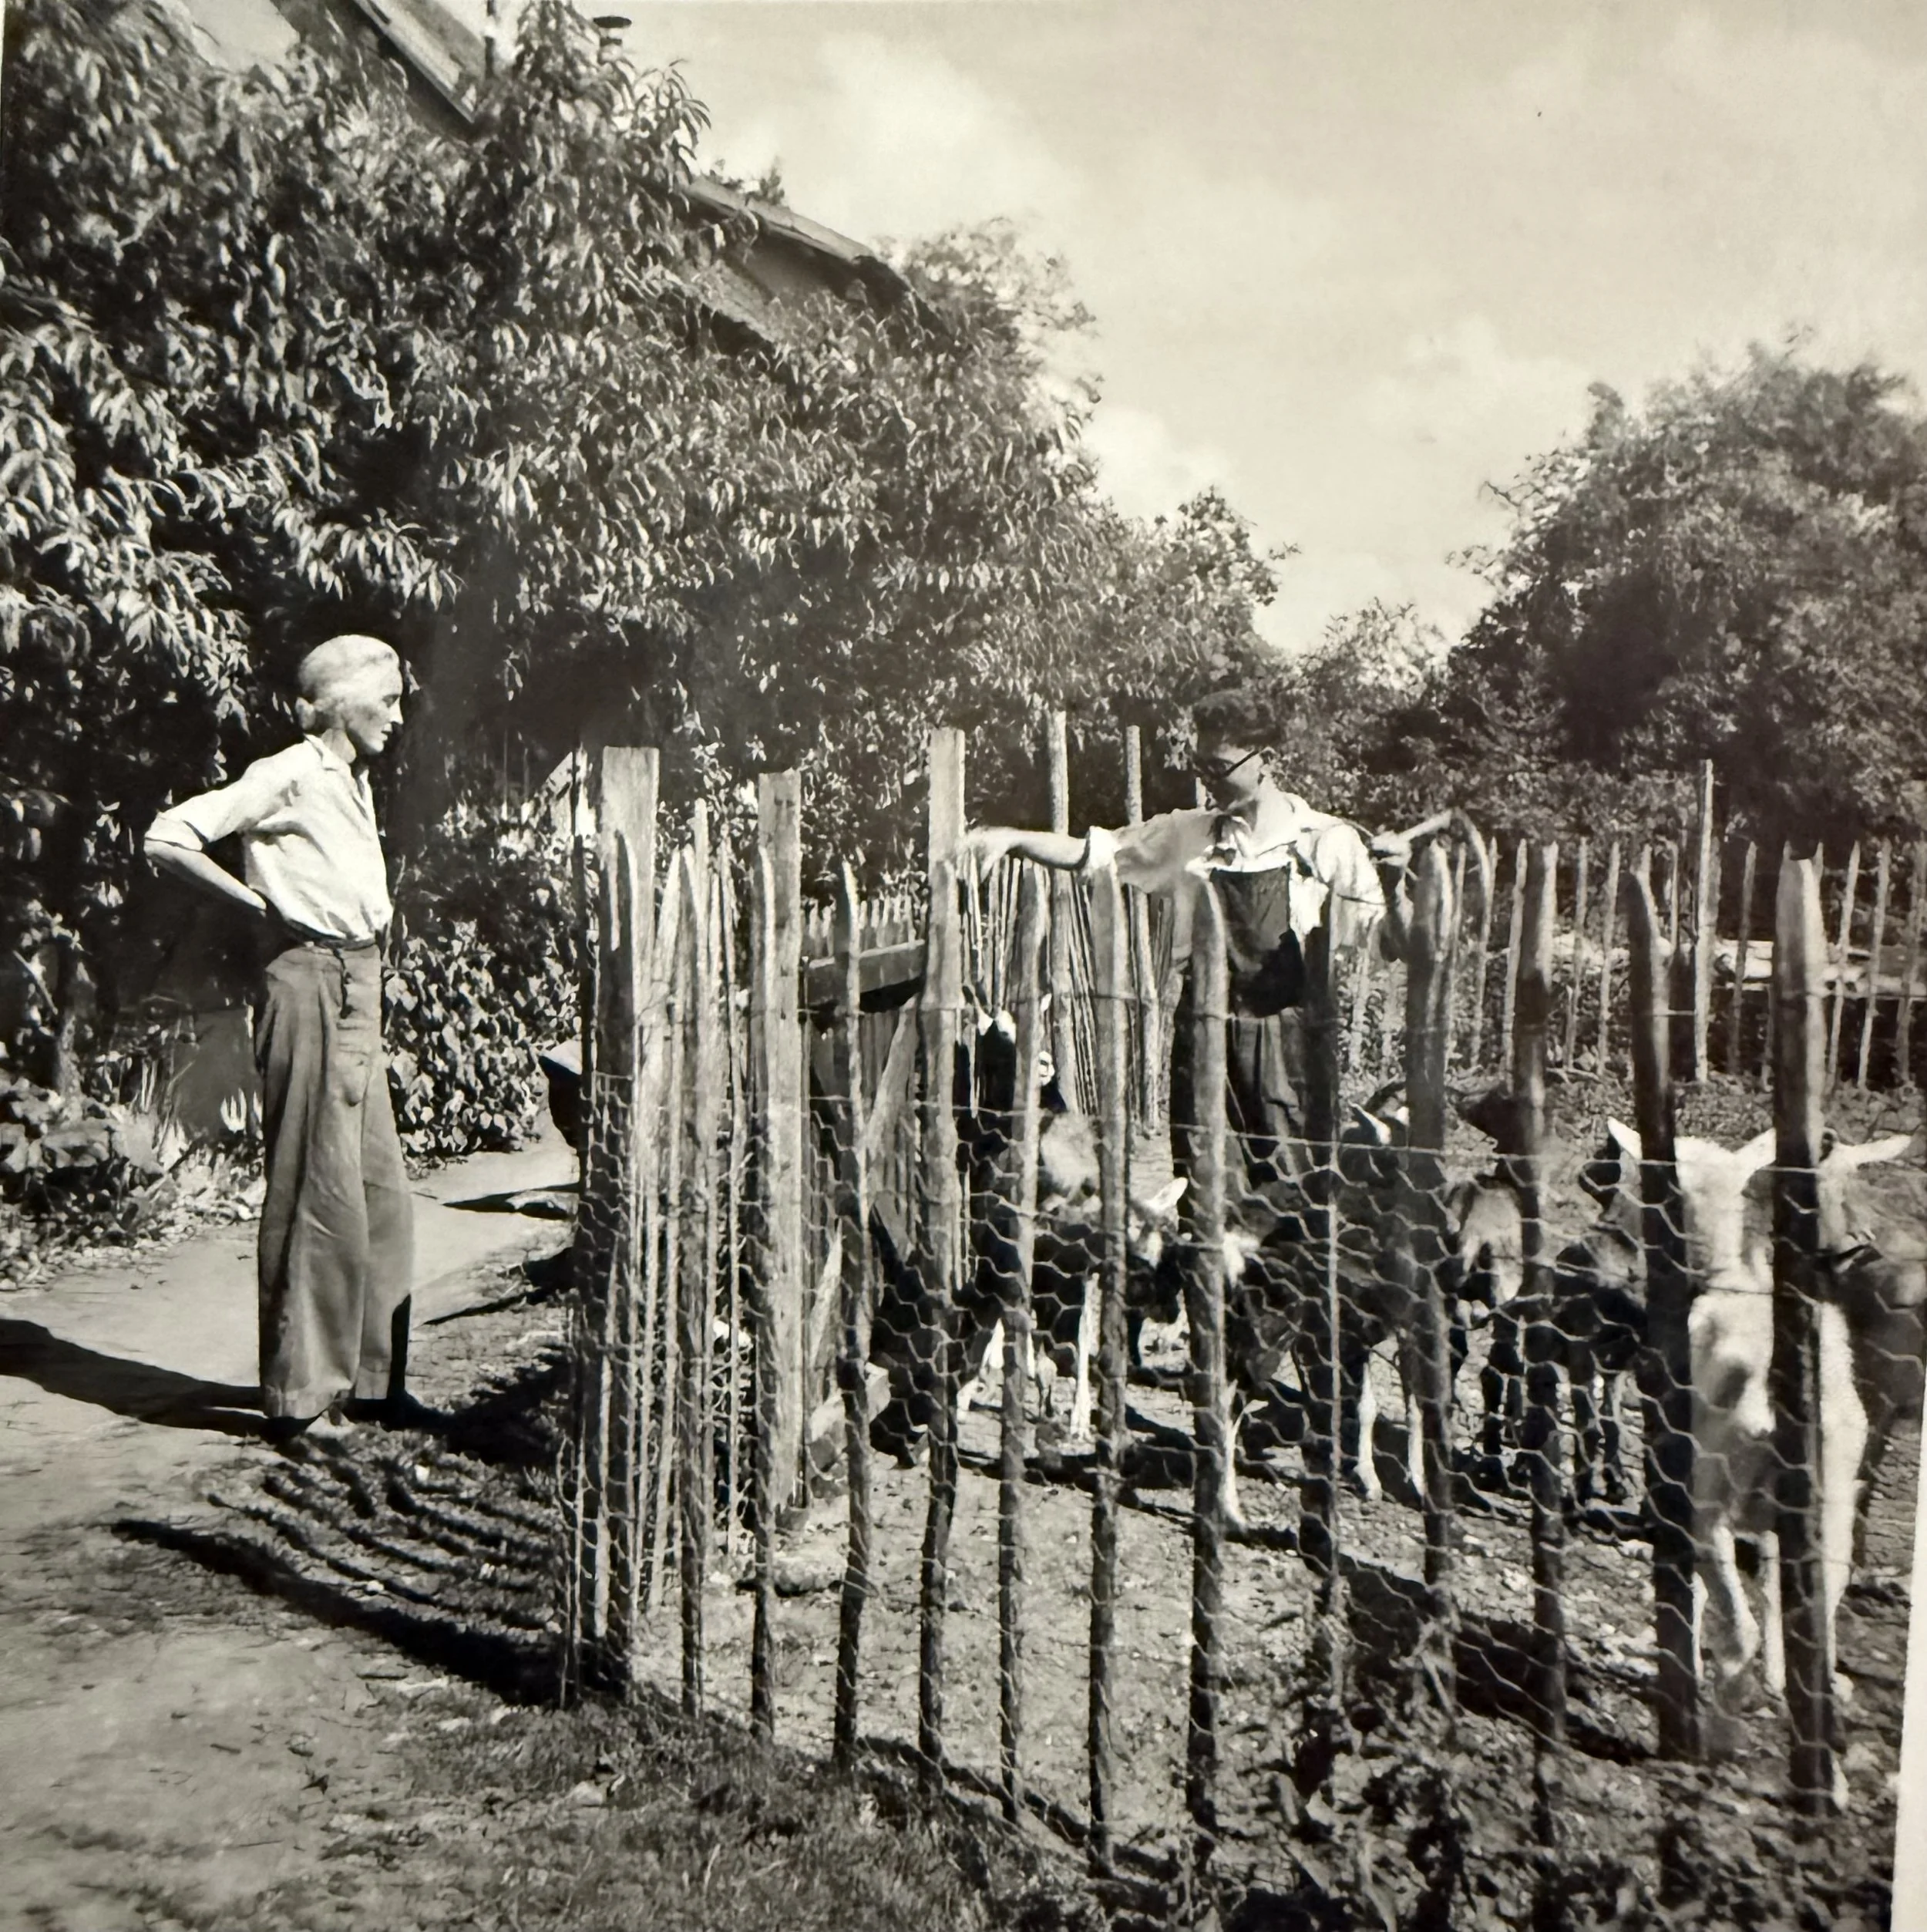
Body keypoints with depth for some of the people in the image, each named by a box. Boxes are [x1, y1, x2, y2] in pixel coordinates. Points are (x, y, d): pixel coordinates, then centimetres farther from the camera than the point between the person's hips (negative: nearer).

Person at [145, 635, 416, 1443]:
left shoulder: (355, 782, 17)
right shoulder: (286, 776, -9)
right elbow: (166, 840, -17)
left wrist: (373, 918, 12)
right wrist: (260, 903, -10)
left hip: (360, 986, 9)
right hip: (309, 982, -9)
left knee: (380, 1188, 9)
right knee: (319, 1190, -5)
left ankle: (368, 1378, 19)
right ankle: (300, 1396, 6)